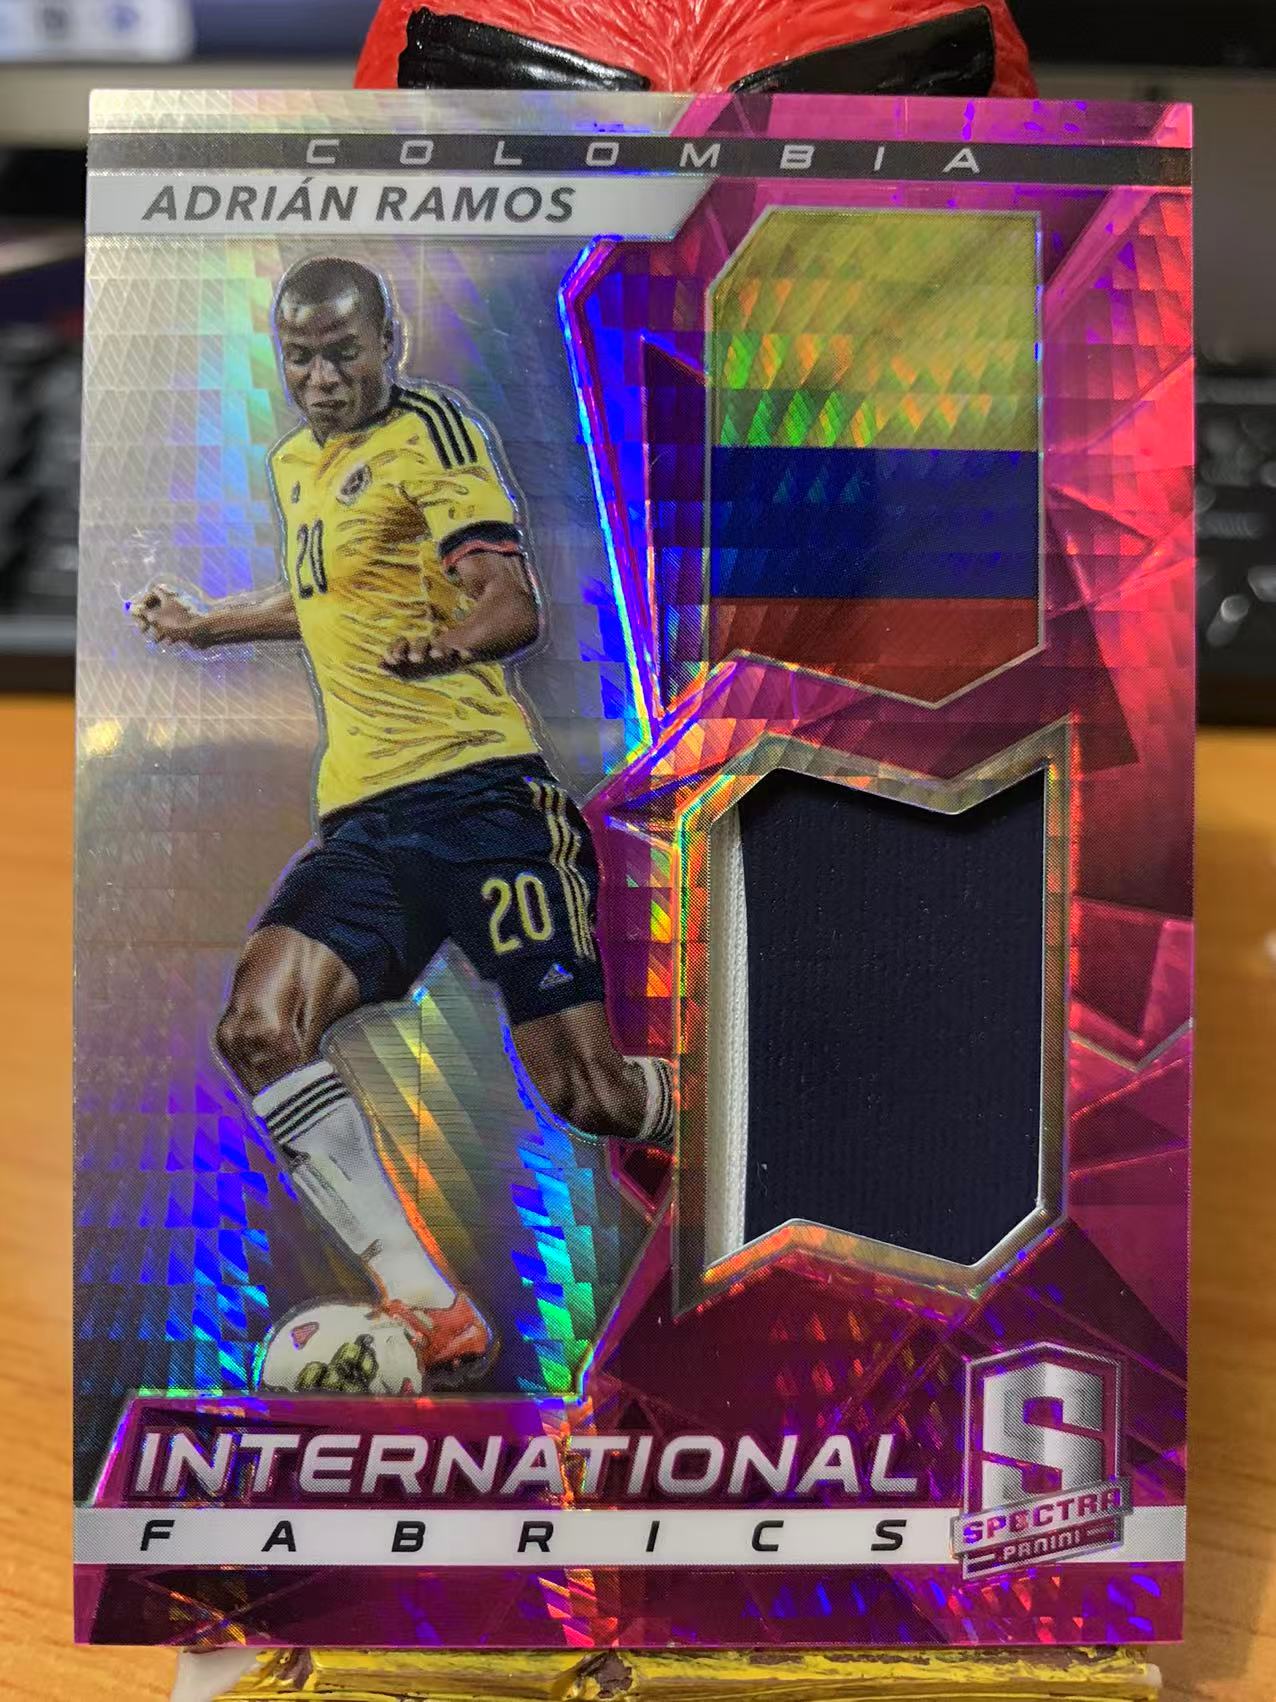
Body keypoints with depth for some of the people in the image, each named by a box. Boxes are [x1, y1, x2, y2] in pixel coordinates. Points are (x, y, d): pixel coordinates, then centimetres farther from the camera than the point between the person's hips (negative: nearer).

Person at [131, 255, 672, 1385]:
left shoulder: (431, 428, -1)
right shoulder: (293, 462, 22)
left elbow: (516, 606, -14)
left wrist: (449, 644, -34)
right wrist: (208, 625, 43)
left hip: (476, 789, -7)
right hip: (362, 817, 7)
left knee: (582, 1089, -10)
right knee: (257, 1028, -17)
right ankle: (433, 1315, -9)